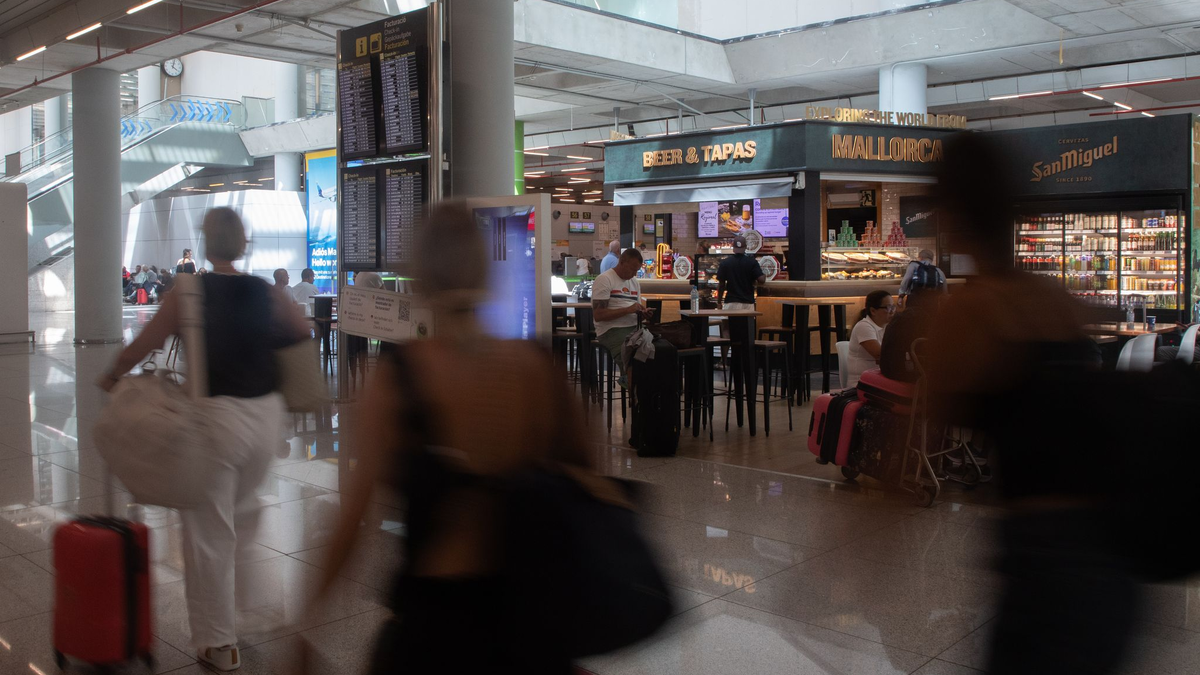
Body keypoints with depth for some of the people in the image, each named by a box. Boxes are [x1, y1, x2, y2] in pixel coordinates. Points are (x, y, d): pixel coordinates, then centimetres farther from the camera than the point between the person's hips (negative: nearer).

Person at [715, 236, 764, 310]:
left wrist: (719, 302, 10)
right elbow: (761, 280, -11)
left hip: (730, 302, 0)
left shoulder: (725, 263, -2)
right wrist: (765, 276, 13)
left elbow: (721, 284, 1)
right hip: (747, 302, 0)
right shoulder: (752, 262, -4)